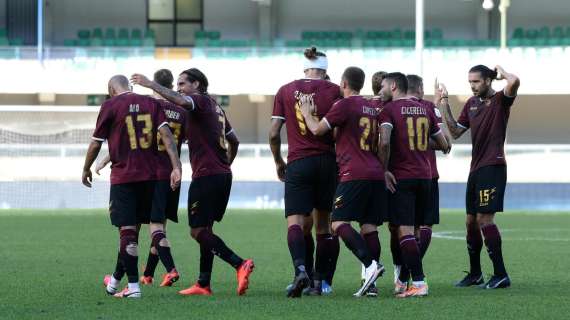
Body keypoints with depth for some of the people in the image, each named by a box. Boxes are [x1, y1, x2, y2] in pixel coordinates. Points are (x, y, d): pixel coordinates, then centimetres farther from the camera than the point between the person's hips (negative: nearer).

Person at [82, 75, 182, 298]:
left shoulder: (110, 106, -3)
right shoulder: (151, 103, 8)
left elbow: (96, 144, 0)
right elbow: (166, 135, -4)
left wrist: (86, 170, 15)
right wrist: (176, 167, -8)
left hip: (123, 177, -5)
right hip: (150, 176, 5)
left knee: (128, 230, -3)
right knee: (130, 228, 15)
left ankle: (133, 286, -6)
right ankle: (117, 279, 27)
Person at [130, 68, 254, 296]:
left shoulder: (201, 101, -6)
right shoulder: (215, 107, 21)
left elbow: (180, 101, -29)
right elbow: (234, 141, 27)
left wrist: (151, 85, -24)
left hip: (206, 175, -9)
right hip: (223, 174, 9)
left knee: (198, 231, -9)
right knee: (205, 230, 13)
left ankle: (239, 264, -21)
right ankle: (203, 284, 13)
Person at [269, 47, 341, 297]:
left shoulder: (285, 91, 5)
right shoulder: (333, 91, 1)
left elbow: (273, 134, 3)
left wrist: (278, 162, 17)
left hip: (298, 163, -1)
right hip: (328, 161, 1)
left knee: (295, 222, -7)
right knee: (324, 223, 12)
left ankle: (300, 269, -32)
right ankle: (320, 281, 15)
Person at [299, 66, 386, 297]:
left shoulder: (344, 105, -4)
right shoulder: (373, 108, 19)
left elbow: (317, 130, -1)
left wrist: (307, 114, 14)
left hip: (354, 174, -7)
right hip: (376, 174, 7)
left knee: (339, 222, -9)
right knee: (369, 226, 4)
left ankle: (370, 264, -27)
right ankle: (371, 282, -3)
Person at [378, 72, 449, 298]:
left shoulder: (389, 109, -4)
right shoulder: (425, 110, 13)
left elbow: (384, 143, -20)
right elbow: (444, 146, 18)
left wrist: (385, 169, -10)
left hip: (400, 178, -6)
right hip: (424, 176, 6)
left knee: (405, 230, -10)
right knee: (415, 229, 13)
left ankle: (419, 283, -19)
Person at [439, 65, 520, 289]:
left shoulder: (500, 100, -7)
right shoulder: (471, 103, 15)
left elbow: (514, 82, -28)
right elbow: (455, 132, 16)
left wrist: (502, 72, -7)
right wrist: (444, 104, 10)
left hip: (493, 167, -8)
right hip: (476, 168, 8)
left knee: (484, 219, -13)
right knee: (471, 221, 10)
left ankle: (500, 275, -10)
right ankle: (475, 274, 21)